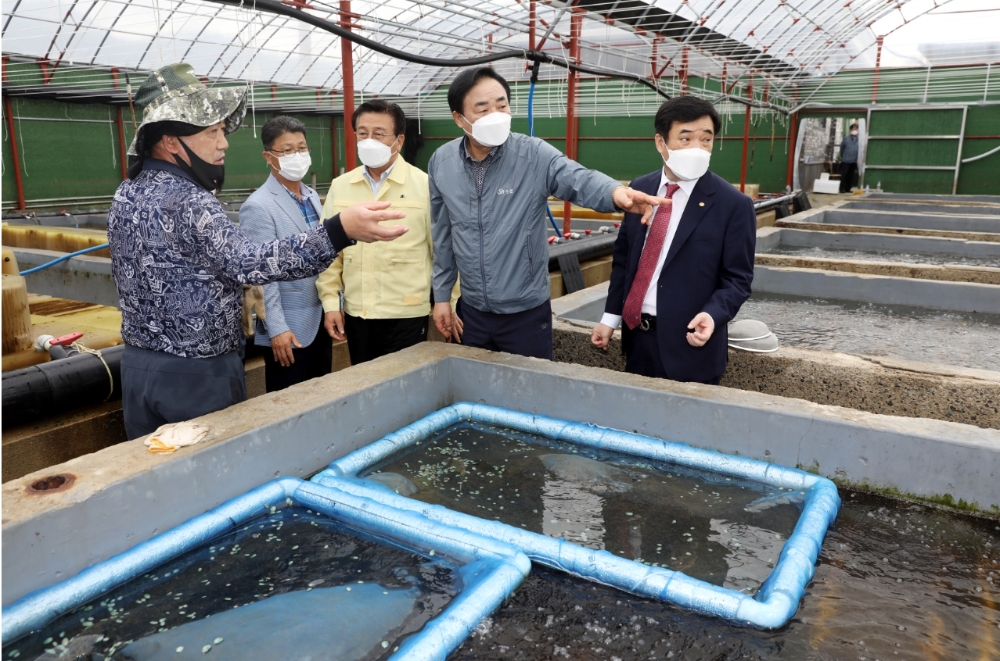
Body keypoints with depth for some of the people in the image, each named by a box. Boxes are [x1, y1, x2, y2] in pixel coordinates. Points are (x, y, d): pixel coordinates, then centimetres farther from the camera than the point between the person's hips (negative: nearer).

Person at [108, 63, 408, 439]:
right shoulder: (188, 202, -22)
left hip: (136, 365, 8)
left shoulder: (125, 194, 6)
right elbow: (250, 263, -37)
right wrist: (339, 231, -48)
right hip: (197, 371, -8)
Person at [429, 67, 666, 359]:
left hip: (526, 311, -3)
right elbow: (442, 235, 6)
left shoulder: (534, 154, -12)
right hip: (471, 310, 3)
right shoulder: (441, 163, -2)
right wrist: (441, 295, 10)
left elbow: (580, 181, -27)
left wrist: (616, 192, -50)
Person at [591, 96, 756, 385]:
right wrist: (610, 317, 8)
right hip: (637, 334, 5)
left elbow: (736, 279, -8)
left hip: (688, 344, -4)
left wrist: (712, 315, -26)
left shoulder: (734, 204, -10)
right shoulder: (640, 188, 4)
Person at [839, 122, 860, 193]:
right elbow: (842, 147, 11)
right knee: (844, 175, -4)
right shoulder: (846, 138, 0)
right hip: (846, 161, -2)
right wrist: (842, 156, 13)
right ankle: (842, 189, 2)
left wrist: (859, 158, -3)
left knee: (851, 176, 7)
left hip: (854, 161, 2)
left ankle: (848, 189, 15)